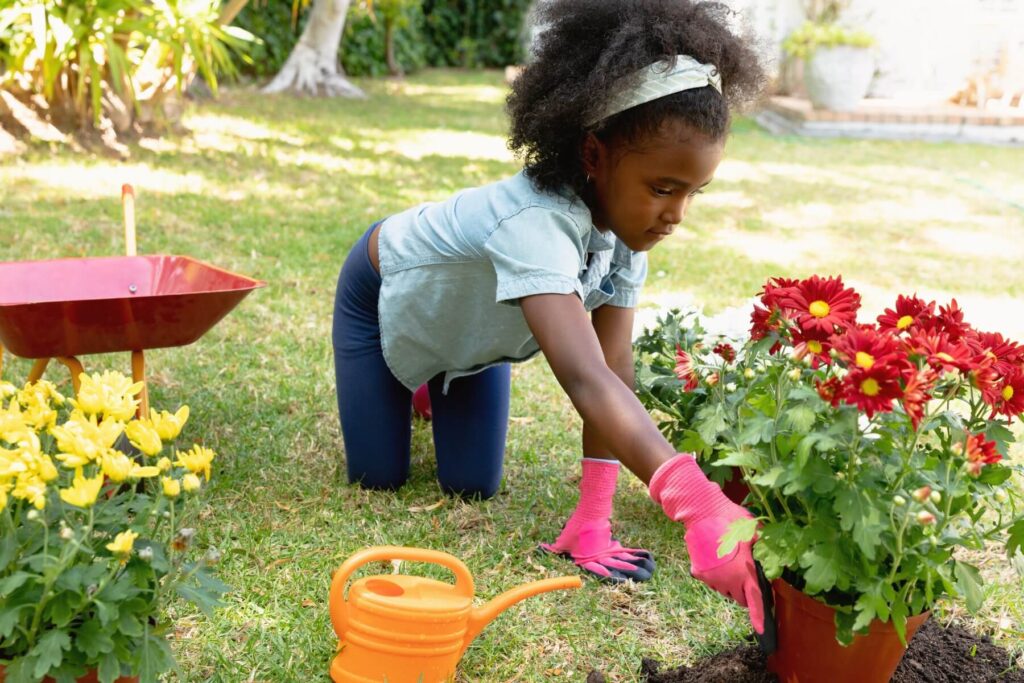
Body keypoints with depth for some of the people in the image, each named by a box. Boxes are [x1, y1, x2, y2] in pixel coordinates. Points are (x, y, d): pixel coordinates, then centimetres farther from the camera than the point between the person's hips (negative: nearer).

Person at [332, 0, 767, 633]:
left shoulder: (626, 221, -25)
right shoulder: (535, 224, -48)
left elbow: (616, 365, -24)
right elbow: (587, 380, -62)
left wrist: (593, 522, -29)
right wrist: (695, 500, -76)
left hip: (470, 322, 5)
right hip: (387, 294, -5)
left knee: (473, 484, 2)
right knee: (378, 476, 0)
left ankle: (436, 385, 31)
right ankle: (410, 384, 29)